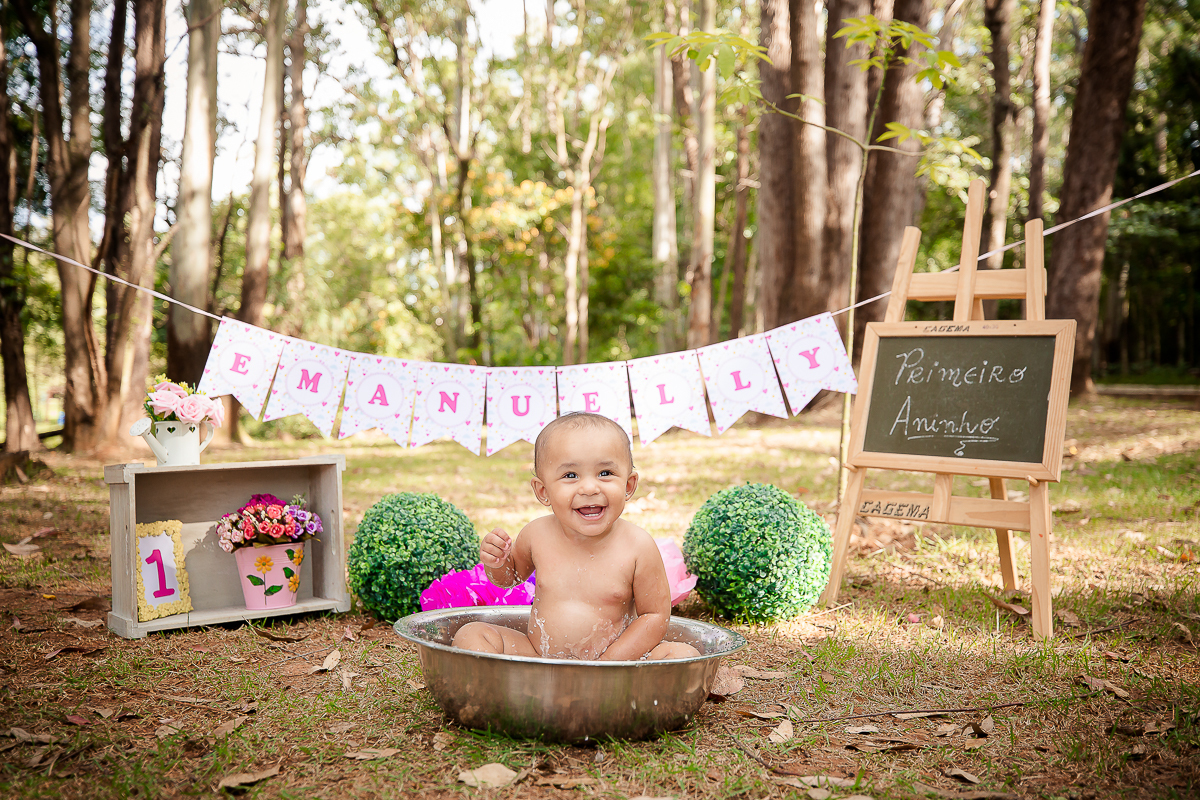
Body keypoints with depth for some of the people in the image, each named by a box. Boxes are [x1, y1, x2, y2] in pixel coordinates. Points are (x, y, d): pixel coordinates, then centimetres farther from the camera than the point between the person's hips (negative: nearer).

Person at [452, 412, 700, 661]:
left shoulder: (639, 547, -13)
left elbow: (655, 616, -7)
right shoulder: (537, 535, -4)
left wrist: (608, 661, -17)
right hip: (536, 656, 3)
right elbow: (512, 575, 17)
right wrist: (495, 563, -7)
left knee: (685, 654, -23)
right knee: (470, 635, -14)